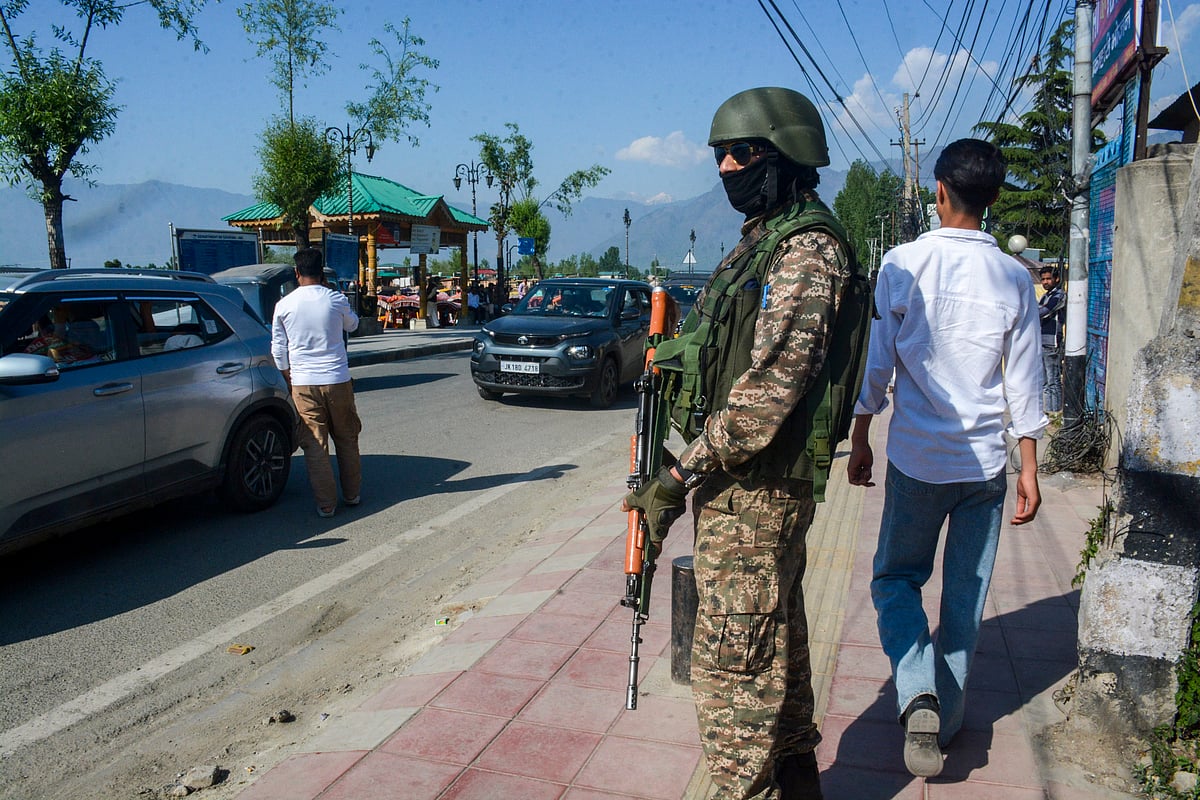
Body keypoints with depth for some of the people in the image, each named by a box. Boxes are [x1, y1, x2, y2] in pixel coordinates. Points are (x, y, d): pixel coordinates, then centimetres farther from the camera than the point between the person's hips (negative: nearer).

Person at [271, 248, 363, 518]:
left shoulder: (284, 305, -2)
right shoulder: (336, 300, -4)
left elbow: (278, 349, 4)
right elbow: (352, 325, 17)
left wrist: (288, 379, 16)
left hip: (303, 384, 0)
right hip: (337, 380, 0)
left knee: (315, 445, 4)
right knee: (346, 440, 15)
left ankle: (326, 504, 6)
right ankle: (352, 494, 24)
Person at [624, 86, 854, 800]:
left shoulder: (808, 250, -16)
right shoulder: (762, 242, 16)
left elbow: (769, 388, -24)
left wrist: (681, 477, -21)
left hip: (755, 493, -10)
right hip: (748, 485, 10)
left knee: (734, 662, -1)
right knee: (775, 643, 20)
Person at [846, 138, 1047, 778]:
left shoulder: (902, 264, -8)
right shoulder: (1014, 278, -2)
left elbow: (875, 363, -4)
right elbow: (1025, 383, 1)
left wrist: (859, 442, 7)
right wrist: (1029, 470, 9)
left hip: (915, 458, -2)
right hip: (986, 460, 2)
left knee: (895, 577, 14)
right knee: (966, 593, 14)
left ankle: (918, 696, -6)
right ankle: (947, 718, 25)